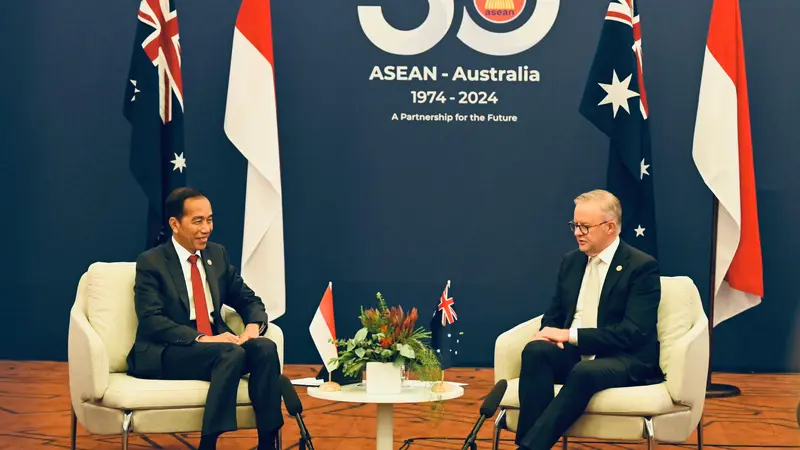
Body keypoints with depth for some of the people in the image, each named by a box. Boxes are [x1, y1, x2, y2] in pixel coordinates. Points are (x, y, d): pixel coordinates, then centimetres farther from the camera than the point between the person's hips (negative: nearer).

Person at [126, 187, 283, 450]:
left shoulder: (217, 254, 12)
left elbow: (249, 300, 14)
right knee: (231, 353, -33)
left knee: (265, 347, -24)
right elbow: (152, 321, -15)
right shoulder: (151, 262, -5)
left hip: (216, 343, 6)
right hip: (166, 352, -5)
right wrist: (201, 339, -27)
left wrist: (253, 325, -10)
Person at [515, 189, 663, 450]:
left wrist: (571, 335, -18)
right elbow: (555, 313, 19)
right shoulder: (571, 261, 12)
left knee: (585, 371, -38)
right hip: (573, 354, 5)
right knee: (535, 350, -27)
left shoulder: (642, 267, -8)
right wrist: (551, 333, -7)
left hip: (626, 360, -5)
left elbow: (634, 332, -17)